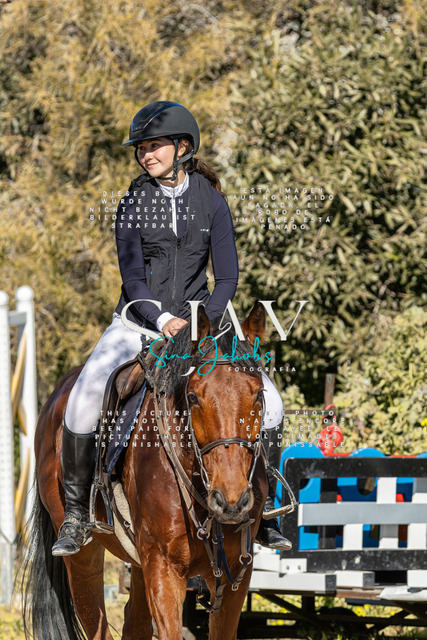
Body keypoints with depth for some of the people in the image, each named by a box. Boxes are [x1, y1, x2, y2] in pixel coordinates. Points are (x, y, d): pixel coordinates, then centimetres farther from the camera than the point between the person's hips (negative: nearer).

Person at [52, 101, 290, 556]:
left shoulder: (211, 202, 2)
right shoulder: (134, 204, -1)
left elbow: (227, 276, -2)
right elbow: (133, 276, -8)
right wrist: (162, 320, -25)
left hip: (199, 320, 1)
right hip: (138, 322, -1)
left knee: (267, 401, -15)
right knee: (83, 399, -26)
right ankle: (76, 516, -12)